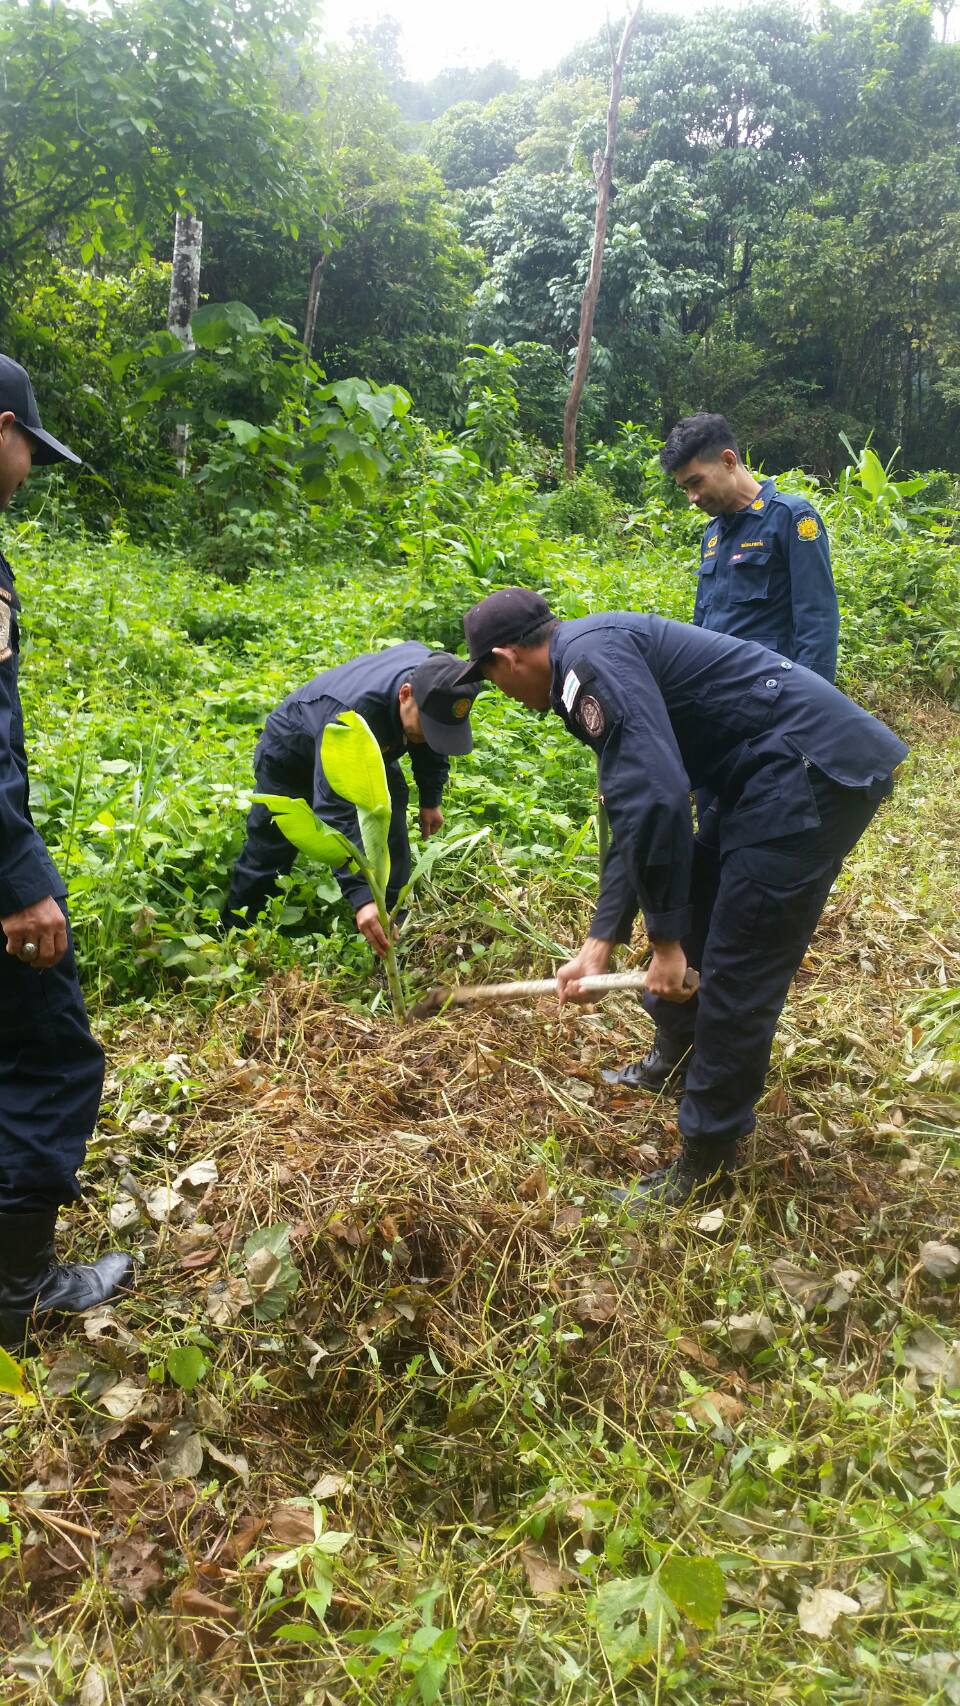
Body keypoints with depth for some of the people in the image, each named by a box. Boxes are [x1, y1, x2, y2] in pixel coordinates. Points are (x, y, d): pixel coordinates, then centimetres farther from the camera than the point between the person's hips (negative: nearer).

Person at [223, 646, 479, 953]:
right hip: (292, 757, -6)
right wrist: (361, 896, -59)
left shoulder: (433, 681, -28)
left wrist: (431, 799, 0)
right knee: (269, 854, 2)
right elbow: (336, 812, -52)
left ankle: (388, 938, 5)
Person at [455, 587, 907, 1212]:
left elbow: (656, 799, -24)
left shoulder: (588, 655, -14)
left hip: (813, 772, -10)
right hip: (784, 770, 10)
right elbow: (634, 819, 20)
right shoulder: (601, 665, 18)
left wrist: (665, 941, -15)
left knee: (736, 979, -3)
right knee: (695, 917, 23)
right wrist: (599, 946, 19)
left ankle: (705, 1166, 13)